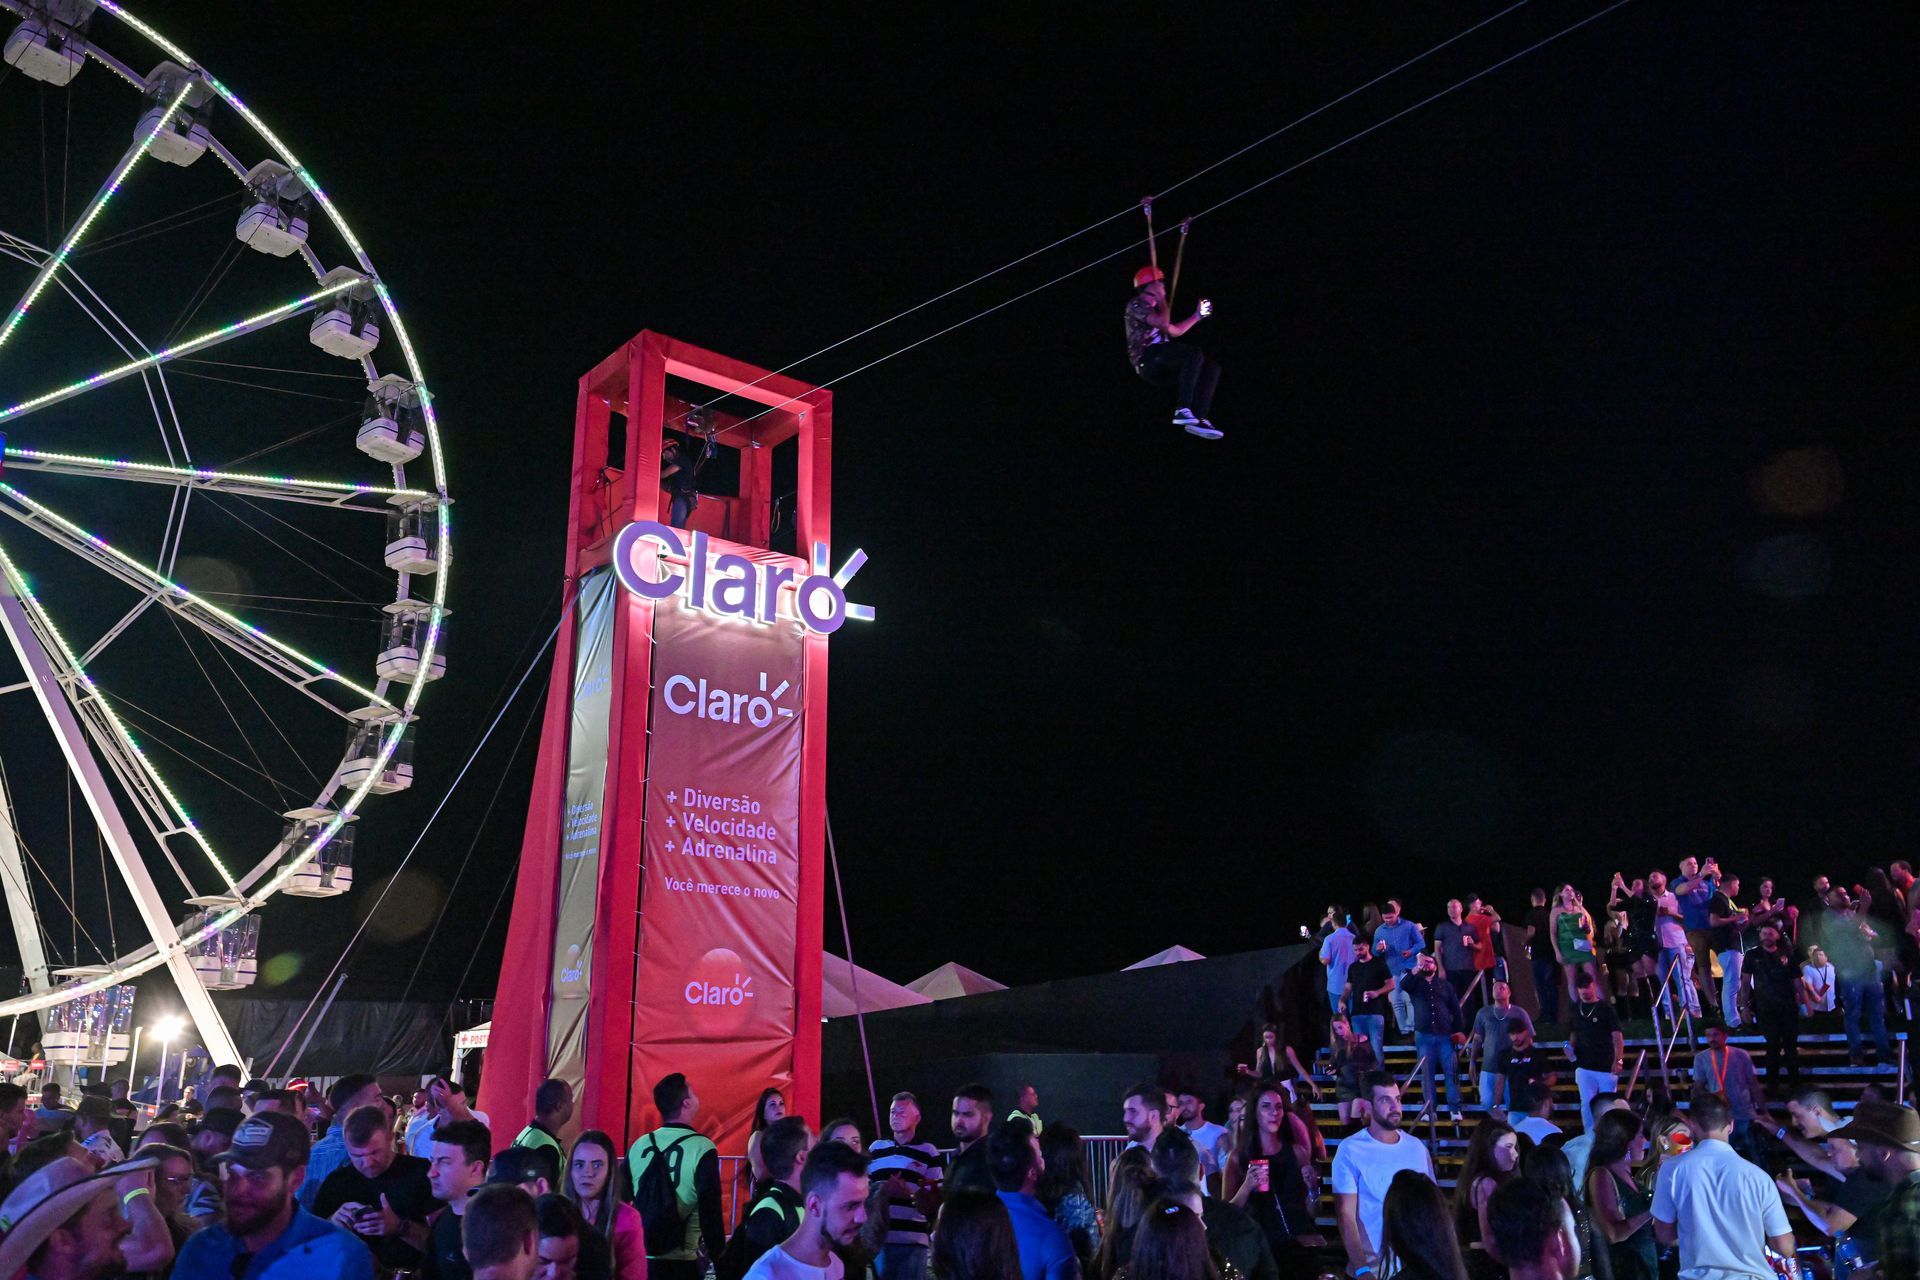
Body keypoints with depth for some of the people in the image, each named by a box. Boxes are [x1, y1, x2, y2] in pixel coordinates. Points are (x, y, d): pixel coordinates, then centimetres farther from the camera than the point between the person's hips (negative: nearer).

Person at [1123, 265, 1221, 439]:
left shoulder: (1154, 308, 28)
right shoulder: (1136, 304, -1)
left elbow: (1174, 332, 35)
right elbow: (1164, 324, -15)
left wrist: (1197, 315, 37)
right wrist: (1161, 298, 0)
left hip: (1161, 366, 9)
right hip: (1148, 361, -9)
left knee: (1212, 368, -2)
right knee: (1194, 353, -29)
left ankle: (1198, 419, -19)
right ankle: (1182, 410, -35)